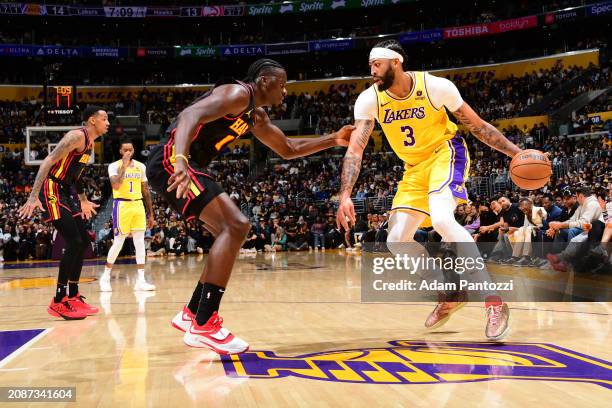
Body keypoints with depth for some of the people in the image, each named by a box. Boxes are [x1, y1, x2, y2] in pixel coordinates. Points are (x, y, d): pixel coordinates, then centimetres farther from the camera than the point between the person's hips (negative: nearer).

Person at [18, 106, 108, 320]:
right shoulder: (76, 136, -16)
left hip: (65, 192, 10)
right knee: (74, 243, -15)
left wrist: (83, 200, 33)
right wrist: (33, 197, -31)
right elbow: (48, 162, -24)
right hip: (52, 190, -10)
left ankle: (73, 297, 18)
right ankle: (58, 302, -7)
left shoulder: (90, 143, 14)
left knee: (83, 242, 9)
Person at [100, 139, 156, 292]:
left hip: (138, 205, 4)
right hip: (122, 205, -4)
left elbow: (146, 191, 14)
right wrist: (124, 166, -20)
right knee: (118, 242, -3)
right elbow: (116, 186, -21)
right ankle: (105, 277, 14)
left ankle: (140, 280, 2)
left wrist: (151, 213, 12)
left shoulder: (141, 166, 10)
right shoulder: (114, 166, -4)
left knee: (140, 242, 0)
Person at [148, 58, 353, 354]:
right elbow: (190, 115, -25)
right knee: (235, 226, -19)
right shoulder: (238, 93, -9)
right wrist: (180, 161, -42)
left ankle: (191, 314, 18)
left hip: (182, 164, 11)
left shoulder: (256, 116, 22)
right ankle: (203, 326, -19)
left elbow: (289, 149, 32)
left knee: (233, 230, 14)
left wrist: (334, 140, 23)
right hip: (171, 160, -11)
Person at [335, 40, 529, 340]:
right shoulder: (369, 99, -13)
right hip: (414, 168, 6)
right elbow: (355, 149, -17)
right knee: (396, 241, -1)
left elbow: (476, 125, -10)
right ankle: (450, 295, 19)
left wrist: (516, 153, -16)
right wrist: (345, 197, -30)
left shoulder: (436, 86, -20)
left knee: (441, 218, -33)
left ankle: (494, 302, -28)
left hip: (446, 153, -5)